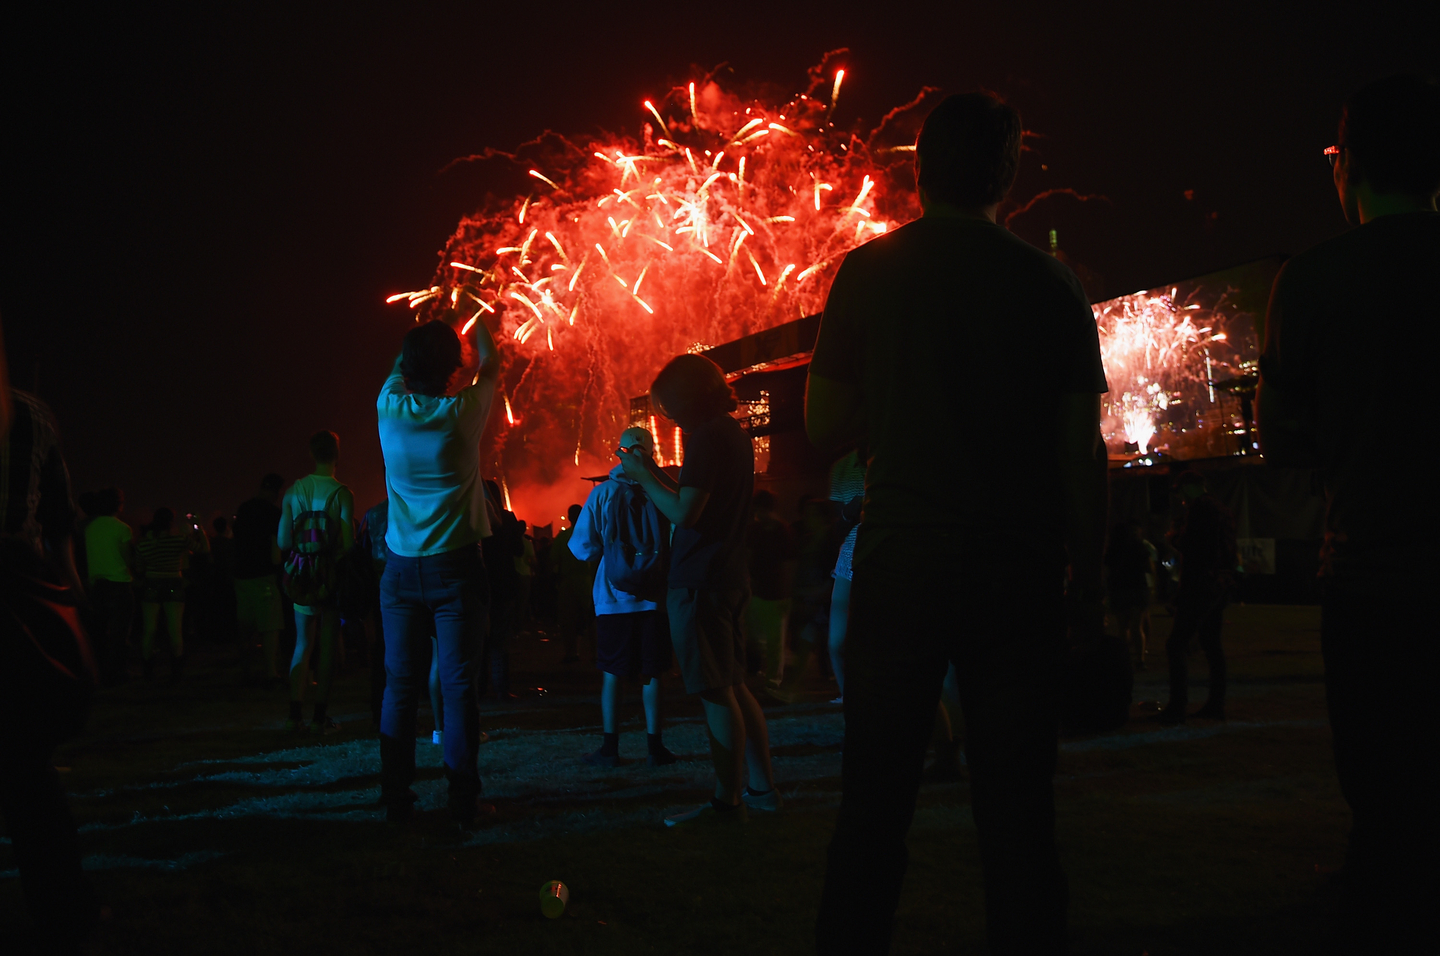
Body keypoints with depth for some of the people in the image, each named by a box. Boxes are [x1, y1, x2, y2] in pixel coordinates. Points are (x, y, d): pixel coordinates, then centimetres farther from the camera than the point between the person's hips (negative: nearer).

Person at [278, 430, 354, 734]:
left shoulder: (293, 492, 1)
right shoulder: (341, 494, -11)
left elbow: (282, 541, 1)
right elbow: (348, 543, -16)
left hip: (302, 579, 4)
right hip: (332, 577, -4)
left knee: (303, 644, 13)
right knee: (327, 646, 4)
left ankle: (294, 714, 6)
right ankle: (320, 716, 4)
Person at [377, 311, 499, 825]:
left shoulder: (390, 408, -3)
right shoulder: (462, 413, -9)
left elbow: (399, 367, 21)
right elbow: (489, 365, 12)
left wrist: (437, 327, 36)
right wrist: (476, 322, 31)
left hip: (401, 567, 3)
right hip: (454, 566, -3)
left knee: (399, 684, 7)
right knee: (458, 684, 0)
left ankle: (396, 798, 10)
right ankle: (462, 799, 1)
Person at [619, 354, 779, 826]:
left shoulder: (707, 437, -15)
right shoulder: (734, 434, 14)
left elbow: (685, 513, -20)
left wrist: (643, 476, -7)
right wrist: (654, 473, 18)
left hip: (698, 582, -10)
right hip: (728, 577, 10)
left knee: (716, 694, -6)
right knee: (732, 687, 15)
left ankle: (727, 801, -2)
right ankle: (762, 787, 20)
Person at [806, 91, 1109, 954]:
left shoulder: (870, 270, 1)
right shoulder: (1051, 282, 2)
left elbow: (827, 426, 3)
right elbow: (1082, 450, 2)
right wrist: (1089, 583, 9)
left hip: (902, 559, 0)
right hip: (1019, 570, 0)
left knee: (875, 801, 6)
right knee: (1016, 808, 5)